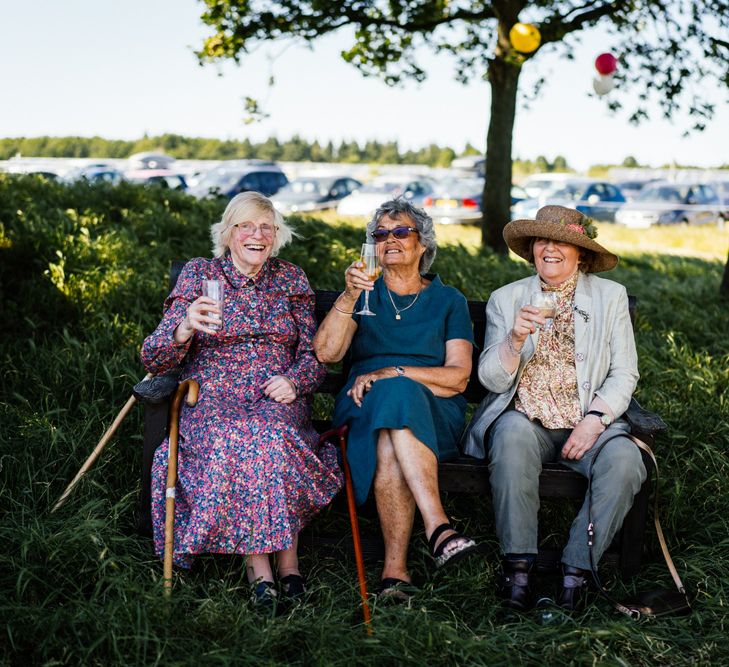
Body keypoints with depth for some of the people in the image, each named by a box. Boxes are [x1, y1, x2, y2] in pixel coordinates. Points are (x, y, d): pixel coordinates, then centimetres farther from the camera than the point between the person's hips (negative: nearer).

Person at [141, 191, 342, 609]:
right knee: (231, 436, -37)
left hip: (278, 399, 1)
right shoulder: (198, 274, 9)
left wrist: (293, 381, -11)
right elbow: (153, 360, 2)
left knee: (274, 433, -36)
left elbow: (315, 354, 12)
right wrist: (185, 329, -20)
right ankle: (258, 560, -28)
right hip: (212, 399, -1)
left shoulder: (291, 279, 15)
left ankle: (286, 557, -26)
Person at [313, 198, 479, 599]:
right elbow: (326, 353, -2)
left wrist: (392, 373, -11)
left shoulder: (448, 300, 15)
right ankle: (438, 527, -44)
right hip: (366, 405, 1)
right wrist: (349, 297, -16)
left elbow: (458, 378, 1)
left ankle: (394, 568, -40)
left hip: (435, 413, -1)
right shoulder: (365, 294, 17)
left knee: (396, 401, -37)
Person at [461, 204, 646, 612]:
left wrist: (594, 419, -12)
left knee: (624, 461, -31)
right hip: (526, 421, 0)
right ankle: (519, 564, -26)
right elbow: (492, 379, 2)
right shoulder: (506, 299, 10)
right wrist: (516, 338, -18)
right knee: (513, 433, -35)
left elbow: (624, 373, 5)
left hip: (588, 425, 1)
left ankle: (577, 568, -18)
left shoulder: (610, 297, 10)